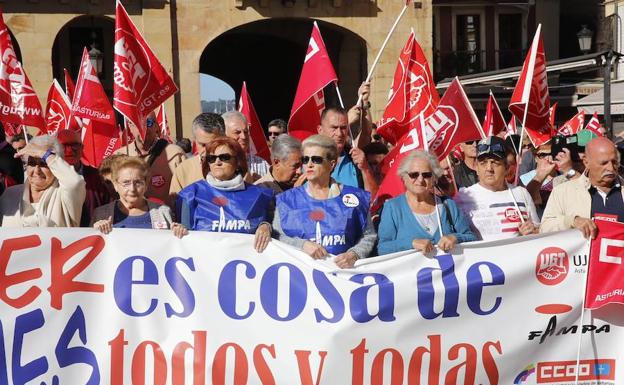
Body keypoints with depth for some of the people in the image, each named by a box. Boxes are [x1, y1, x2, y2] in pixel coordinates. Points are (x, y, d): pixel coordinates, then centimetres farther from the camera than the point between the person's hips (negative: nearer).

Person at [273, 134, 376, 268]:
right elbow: (276, 236, 8)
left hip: (343, 269, 0)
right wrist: (302, 245, -7)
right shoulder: (287, 199, 15)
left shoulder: (354, 196, 12)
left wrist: (354, 255, -4)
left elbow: (368, 236, 13)